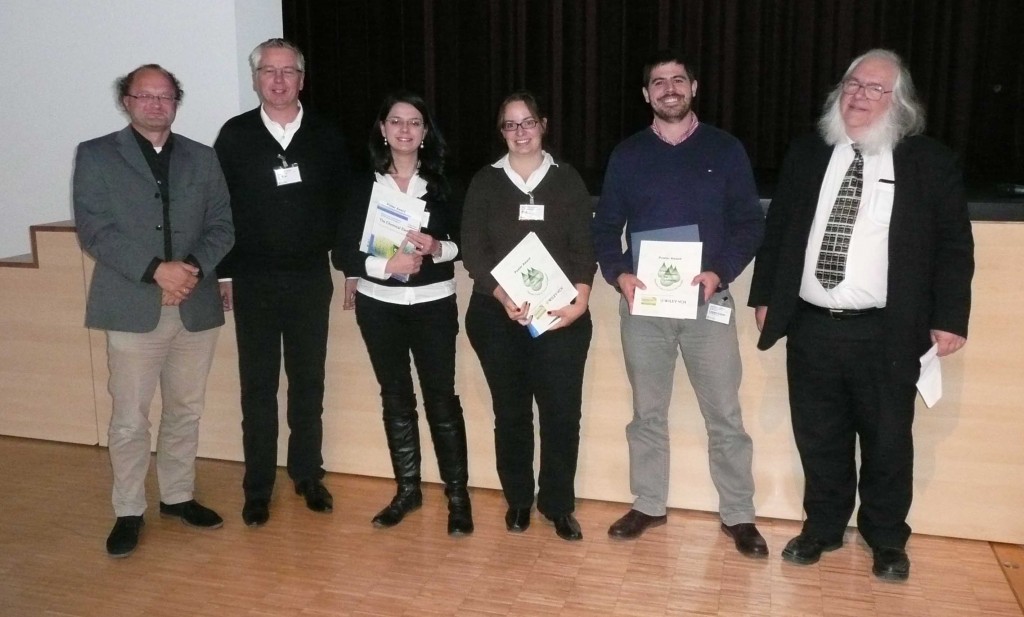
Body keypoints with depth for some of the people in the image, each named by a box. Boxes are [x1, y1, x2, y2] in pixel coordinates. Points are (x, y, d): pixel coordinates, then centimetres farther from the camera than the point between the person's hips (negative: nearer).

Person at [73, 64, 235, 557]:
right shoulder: (96, 156, 3)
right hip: (133, 308, -3)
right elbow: (94, 231, -6)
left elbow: (222, 225, 6)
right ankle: (128, 512, 18)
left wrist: (194, 268, -12)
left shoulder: (202, 158, 12)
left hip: (195, 307, 3)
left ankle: (177, 496, 29)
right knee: (129, 419, 2)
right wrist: (155, 270, -17)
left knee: (185, 410, 13)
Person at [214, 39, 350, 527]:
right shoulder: (234, 135, 0)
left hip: (311, 280, 1)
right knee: (258, 387, 7)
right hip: (253, 282, -1)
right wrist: (224, 273, -2)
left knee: (308, 383, 10)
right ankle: (258, 488, 18)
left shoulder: (326, 136, 3)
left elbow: (344, 206, 5)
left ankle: (308, 475, 25)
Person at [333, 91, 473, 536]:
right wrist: (386, 265, -17)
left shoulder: (442, 183, 2)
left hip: (433, 304, -1)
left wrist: (437, 247, -18)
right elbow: (343, 251, -3)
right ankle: (407, 489, 25)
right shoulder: (365, 185, 1)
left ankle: (458, 494, 11)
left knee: (441, 398, 0)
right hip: (379, 306, 2)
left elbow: (465, 242, 2)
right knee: (395, 398, 11)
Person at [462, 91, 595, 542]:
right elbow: (472, 250, 0)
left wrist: (580, 299, -15)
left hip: (560, 315, 0)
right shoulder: (485, 183, 8)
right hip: (497, 315, 1)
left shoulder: (567, 180, 8)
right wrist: (503, 296, -16)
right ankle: (517, 500, 23)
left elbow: (584, 248, 2)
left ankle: (558, 505, 13)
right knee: (510, 411, 7)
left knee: (562, 412, -3)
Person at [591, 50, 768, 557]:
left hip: (707, 301, -1)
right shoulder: (627, 155, 8)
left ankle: (738, 515, 17)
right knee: (647, 413, 11)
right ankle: (648, 506, 26)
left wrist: (720, 272, -15)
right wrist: (618, 274, -11)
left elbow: (750, 223, 1)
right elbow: (606, 227, 7)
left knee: (724, 415, 3)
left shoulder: (725, 149, 4)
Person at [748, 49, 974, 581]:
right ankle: (823, 527, 31)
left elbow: (955, 245, 1)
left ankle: (887, 540, 29)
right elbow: (777, 227, 11)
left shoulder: (930, 162, 0)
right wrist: (764, 294, 8)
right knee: (818, 437, 12)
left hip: (886, 332, -2)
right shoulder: (807, 153, 8)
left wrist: (949, 318, -5)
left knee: (888, 439, 9)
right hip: (811, 326, 3)